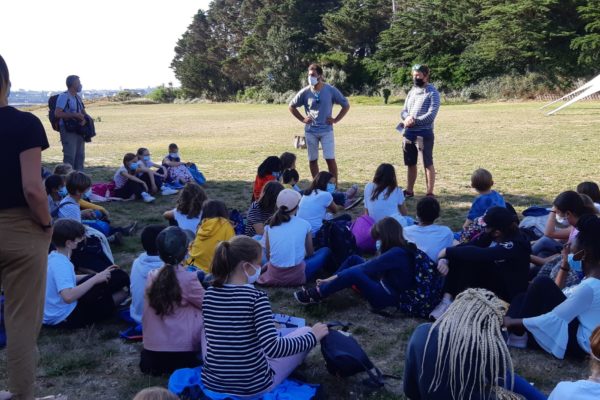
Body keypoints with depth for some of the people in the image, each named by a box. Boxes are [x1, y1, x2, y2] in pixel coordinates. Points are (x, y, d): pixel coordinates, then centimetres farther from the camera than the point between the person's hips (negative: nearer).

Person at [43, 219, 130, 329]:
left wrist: (98, 275, 6)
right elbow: (68, 297, -38)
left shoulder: (53, 257, 2)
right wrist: (95, 279, -27)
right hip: (65, 318, -9)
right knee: (119, 276, -6)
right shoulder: (61, 264, -25)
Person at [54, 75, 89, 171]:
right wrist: (74, 115, -20)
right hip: (68, 130, -8)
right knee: (70, 156, -10)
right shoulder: (63, 96, -9)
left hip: (79, 130, 8)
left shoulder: (78, 98, 16)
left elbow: (84, 113, 19)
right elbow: (57, 113, -18)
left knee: (80, 156, 10)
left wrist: (84, 119, -5)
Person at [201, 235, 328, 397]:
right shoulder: (256, 296, -19)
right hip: (253, 386, -5)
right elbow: (272, 348, -26)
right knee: (305, 332, 12)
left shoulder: (209, 294, -2)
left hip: (211, 383, 5)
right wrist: (313, 337, -13)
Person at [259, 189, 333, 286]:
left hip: (273, 275, 3)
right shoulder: (304, 224, -2)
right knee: (326, 251, 15)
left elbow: (268, 256, 6)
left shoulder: (270, 225, 1)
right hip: (296, 275, -3)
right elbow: (310, 253, 11)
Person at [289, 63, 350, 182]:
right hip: (310, 131, 2)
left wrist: (336, 120, -2)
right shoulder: (305, 92, -1)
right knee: (312, 160, 8)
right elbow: (292, 106, 13)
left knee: (330, 159, -6)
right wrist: (302, 119, 3)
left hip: (326, 130, -2)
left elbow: (346, 105, 5)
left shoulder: (331, 90, -4)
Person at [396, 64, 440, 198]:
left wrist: (414, 121, -17)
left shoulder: (432, 93, -7)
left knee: (428, 164, -1)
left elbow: (431, 115, -16)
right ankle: (409, 191, 23)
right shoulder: (412, 91, 14)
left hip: (424, 133, -7)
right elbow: (404, 111, 11)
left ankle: (430, 193, 3)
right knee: (410, 164, 13)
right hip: (409, 133, 7)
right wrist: (407, 117, -11)